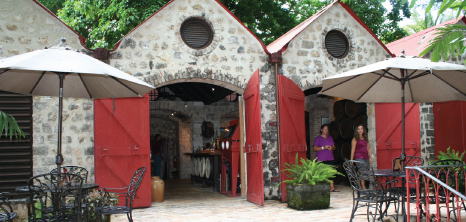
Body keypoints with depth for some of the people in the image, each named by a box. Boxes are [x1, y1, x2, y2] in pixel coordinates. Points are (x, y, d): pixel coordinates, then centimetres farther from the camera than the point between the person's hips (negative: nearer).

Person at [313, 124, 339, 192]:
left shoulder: (330, 138, 17)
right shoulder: (318, 138, -1)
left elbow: (334, 147, 22)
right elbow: (314, 148, -7)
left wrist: (332, 148, -2)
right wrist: (323, 147, -17)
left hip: (330, 158, 5)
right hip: (321, 160, -5)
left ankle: (332, 188, 4)